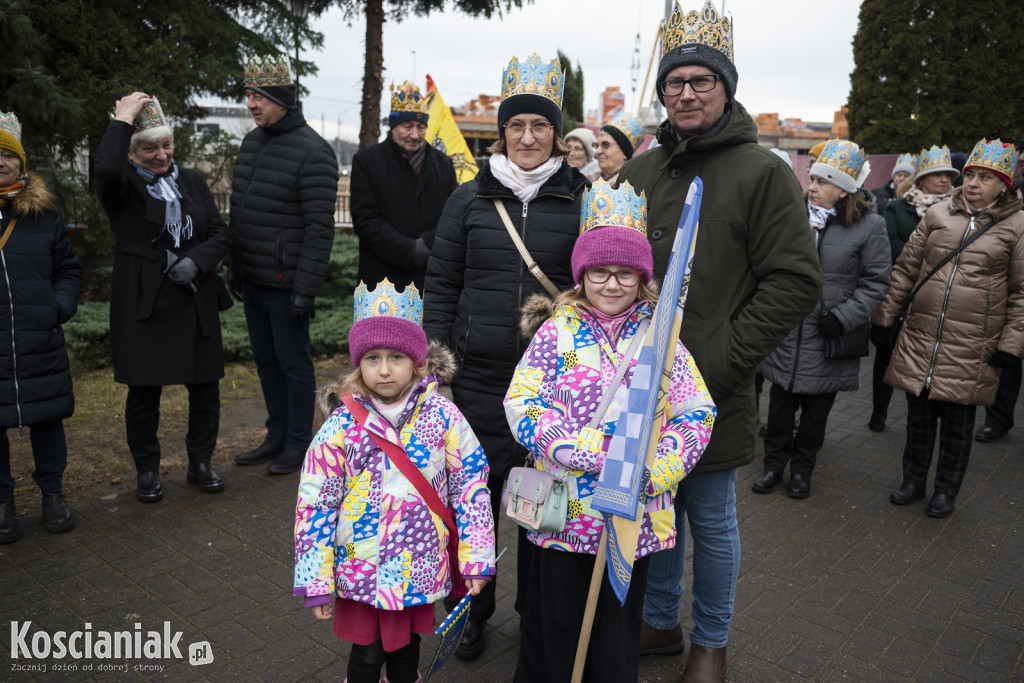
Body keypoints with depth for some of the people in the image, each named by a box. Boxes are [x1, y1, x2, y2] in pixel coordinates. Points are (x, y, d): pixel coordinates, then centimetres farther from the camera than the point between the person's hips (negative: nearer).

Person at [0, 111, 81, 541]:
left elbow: (68, 269, 10)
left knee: (47, 418, 10)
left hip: (41, 345, 1)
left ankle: (53, 494, 26)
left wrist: (61, 307, -4)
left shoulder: (42, 215, 5)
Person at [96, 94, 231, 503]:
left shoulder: (191, 181, 12)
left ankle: (200, 464, 25)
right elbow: (106, 168, -27)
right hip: (143, 304, -3)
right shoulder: (123, 186, -2)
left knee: (205, 386, 7)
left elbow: (221, 233, 8)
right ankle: (146, 471, 22)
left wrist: (196, 260, -9)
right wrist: (121, 121, -15)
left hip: (196, 303, 4)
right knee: (144, 392, 5)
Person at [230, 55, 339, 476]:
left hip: (285, 283, -8)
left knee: (293, 364, 3)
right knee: (266, 361, 16)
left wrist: (306, 288, -20)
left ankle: (299, 445, 19)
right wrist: (235, 268, 17)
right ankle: (276, 437, 30)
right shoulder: (252, 141, 11)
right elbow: (240, 210, 17)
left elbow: (320, 227, -18)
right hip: (252, 280, 8)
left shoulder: (312, 152, -15)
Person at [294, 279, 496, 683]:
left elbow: (471, 484, -5)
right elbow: (315, 502, -9)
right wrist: (315, 581, -7)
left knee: (407, 649, 22)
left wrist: (475, 558, -2)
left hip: (420, 569, 1)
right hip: (361, 571, -1)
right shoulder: (342, 425, -13)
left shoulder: (443, 416, -11)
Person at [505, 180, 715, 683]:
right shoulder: (558, 331, -5)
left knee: (619, 627, 18)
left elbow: (697, 413, -3)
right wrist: (594, 449, -21)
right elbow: (521, 405, -12)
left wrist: (652, 471, -17)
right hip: (564, 510, -1)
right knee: (555, 622, 16)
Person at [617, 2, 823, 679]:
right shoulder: (640, 171, 10)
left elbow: (796, 281, -12)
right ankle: (661, 623, 40)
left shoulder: (762, 172, -7)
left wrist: (724, 357, -17)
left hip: (710, 394, -5)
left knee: (712, 520, 11)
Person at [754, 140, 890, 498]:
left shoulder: (869, 225, -7)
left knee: (816, 409, 11)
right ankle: (774, 465, 27)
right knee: (780, 404, 11)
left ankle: (802, 468, 30)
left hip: (828, 339, -2)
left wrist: (843, 317, -13)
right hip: (785, 331, 3)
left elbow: (876, 281, -5)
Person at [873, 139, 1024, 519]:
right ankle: (913, 481, 30)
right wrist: (883, 314, 5)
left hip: (971, 348, -2)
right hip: (920, 338, 2)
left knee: (957, 423, 9)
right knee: (919, 414, 13)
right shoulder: (938, 215, 6)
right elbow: (906, 267, 9)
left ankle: (946, 490, 27)